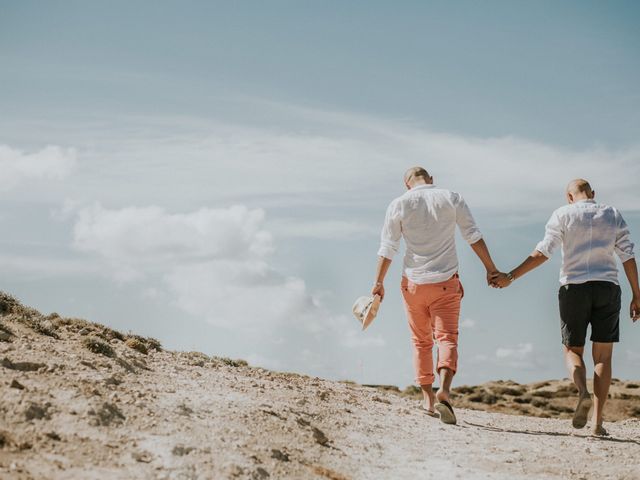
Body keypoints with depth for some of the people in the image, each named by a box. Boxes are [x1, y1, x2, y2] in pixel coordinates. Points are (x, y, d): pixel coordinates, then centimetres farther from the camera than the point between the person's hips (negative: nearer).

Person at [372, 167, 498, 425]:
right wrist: (490, 268, 8)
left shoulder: (399, 204, 0)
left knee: (421, 341, 14)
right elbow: (473, 236, 2)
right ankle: (444, 390, -27)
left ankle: (428, 399, 15)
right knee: (447, 338, -3)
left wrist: (379, 282, 2)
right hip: (446, 282, -1)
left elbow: (387, 247, -2)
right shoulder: (451, 198, 2)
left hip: (413, 283, 1)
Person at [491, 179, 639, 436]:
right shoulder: (613, 215, 9)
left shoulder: (563, 214, 1)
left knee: (573, 349, 13)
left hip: (574, 288, -2)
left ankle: (583, 393, -17)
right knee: (603, 355, 6)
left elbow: (542, 252, -9)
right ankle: (598, 422, -1)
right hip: (608, 289, 2)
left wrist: (511, 276, -7)